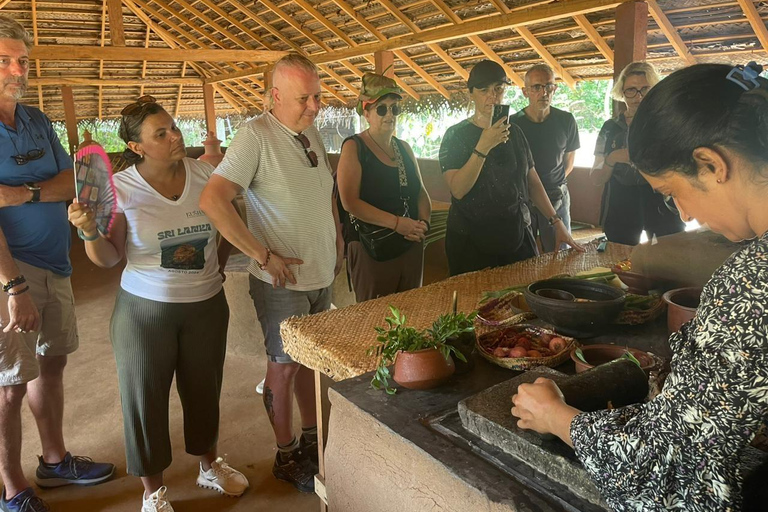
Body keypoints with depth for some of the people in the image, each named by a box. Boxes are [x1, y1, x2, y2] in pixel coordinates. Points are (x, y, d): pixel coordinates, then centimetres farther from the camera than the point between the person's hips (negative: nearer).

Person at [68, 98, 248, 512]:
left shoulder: (204, 173, -4)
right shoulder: (121, 187, -10)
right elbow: (109, 259, -7)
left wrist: (216, 268, 8)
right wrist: (89, 231, -25)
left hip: (206, 305, 3)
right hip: (145, 309, -2)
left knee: (203, 389, 18)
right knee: (145, 396, 10)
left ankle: (210, 466, 43)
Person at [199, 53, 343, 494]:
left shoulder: (312, 133, 7)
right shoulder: (256, 136, -16)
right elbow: (213, 200, -25)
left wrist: (338, 240, 13)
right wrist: (263, 255, -22)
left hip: (322, 275, 7)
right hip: (282, 280, -7)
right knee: (284, 365, 7)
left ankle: (312, 438, 37)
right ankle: (287, 456, 26)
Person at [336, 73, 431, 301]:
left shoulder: (404, 148, 13)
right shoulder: (354, 147, -6)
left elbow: (421, 192, 16)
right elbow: (350, 202, -16)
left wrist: (424, 222, -4)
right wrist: (397, 223, -19)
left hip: (411, 247, 6)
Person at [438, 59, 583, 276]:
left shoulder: (515, 132, 9)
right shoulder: (456, 135, -6)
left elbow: (532, 182, 12)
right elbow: (458, 189, -18)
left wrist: (556, 221, 5)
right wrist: (483, 147, -26)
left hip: (518, 238, 4)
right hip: (472, 242, -4)